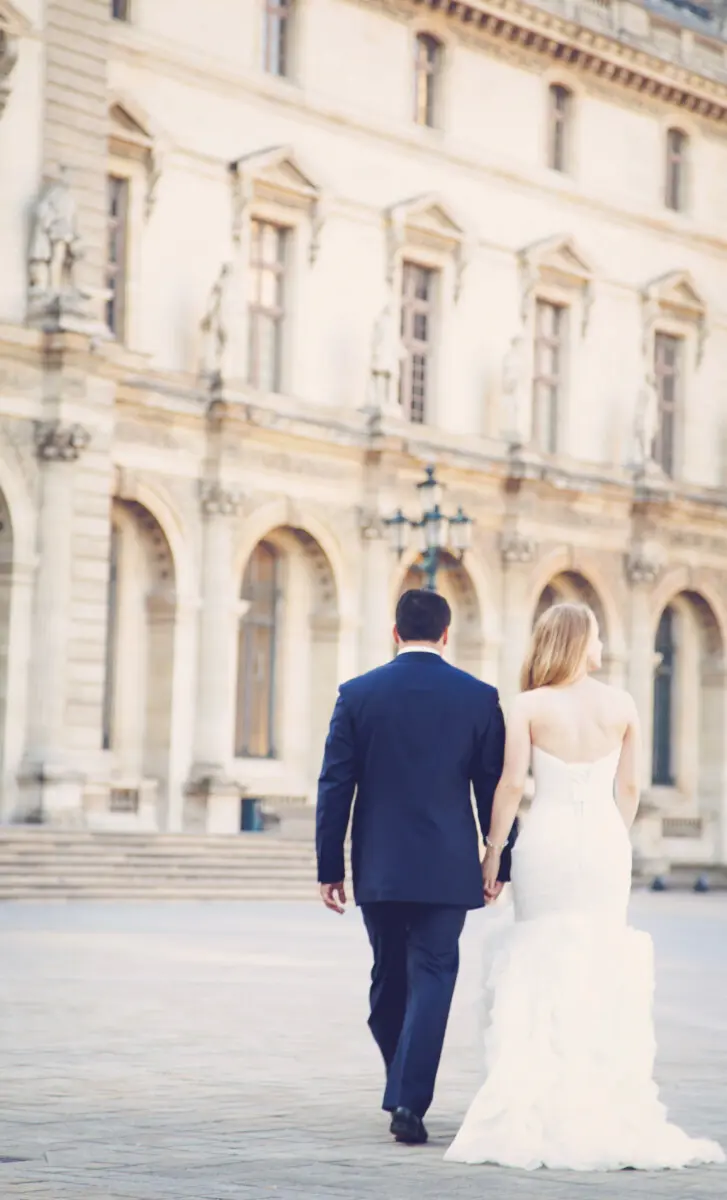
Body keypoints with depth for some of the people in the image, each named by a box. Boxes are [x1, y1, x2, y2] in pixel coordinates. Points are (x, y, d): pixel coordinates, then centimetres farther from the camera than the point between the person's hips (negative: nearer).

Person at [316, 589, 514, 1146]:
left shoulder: (357, 694, -1)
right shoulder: (480, 698, -2)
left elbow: (335, 787, -1)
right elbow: (495, 788, 1)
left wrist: (330, 867, 4)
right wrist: (499, 864, 9)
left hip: (378, 868, 2)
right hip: (448, 869, -2)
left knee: (388, 979, 16)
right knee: (432, 977, 1)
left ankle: (404, 1090, 29)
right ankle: (409, 1101, -9)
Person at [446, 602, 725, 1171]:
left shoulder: (530, 706, -6)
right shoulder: (621, 705, 0)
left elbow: (511, 784, -9)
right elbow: (629, 788, 5)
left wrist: (493, 850, -1)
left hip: (547, 842, -1)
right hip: (605, 842, 1)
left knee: (541, 964, 6)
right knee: (604, 968, 7)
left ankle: (539, 1110, 3)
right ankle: (604, 1108, 7)